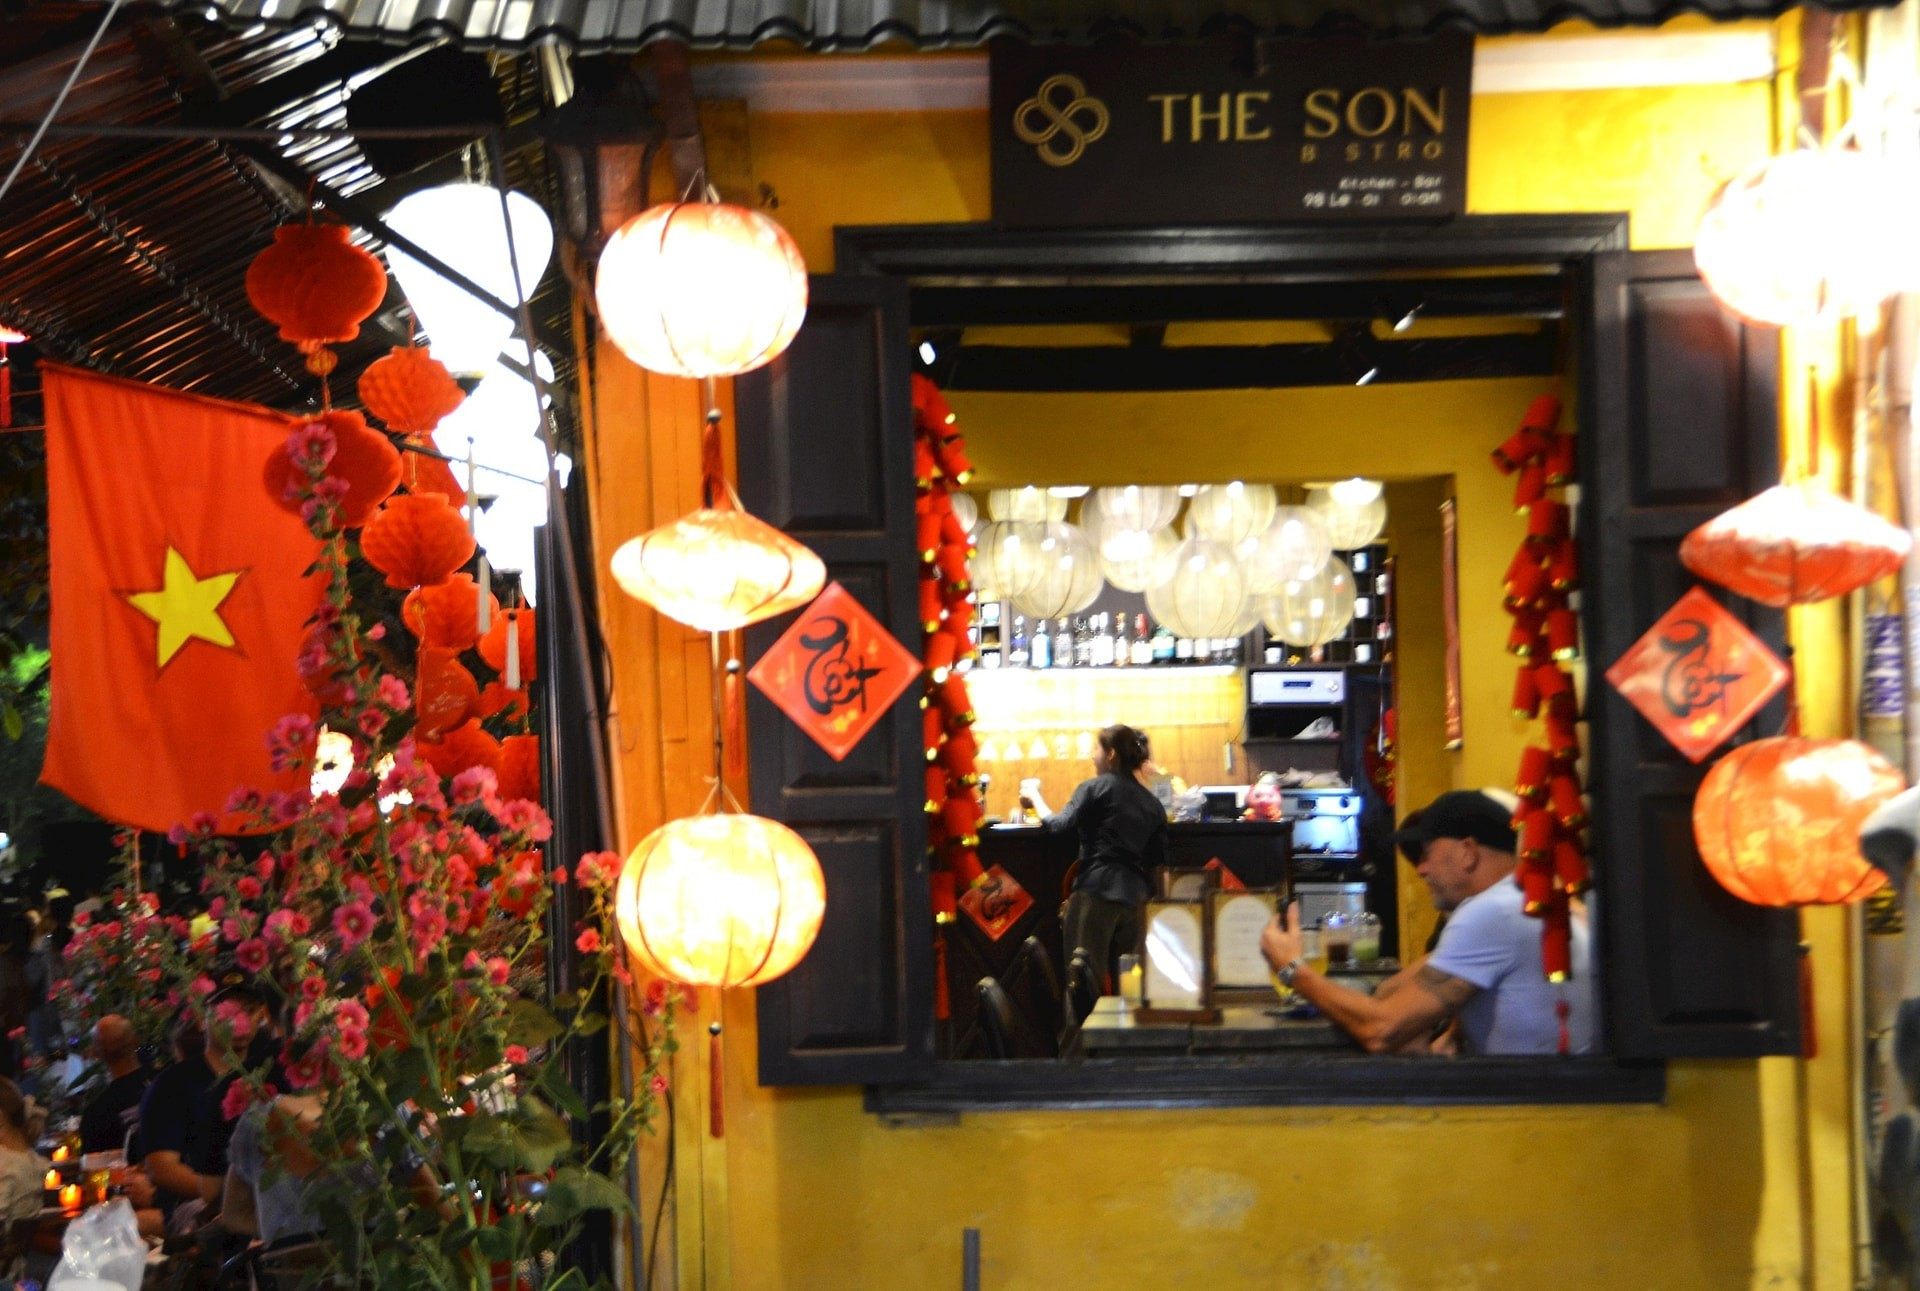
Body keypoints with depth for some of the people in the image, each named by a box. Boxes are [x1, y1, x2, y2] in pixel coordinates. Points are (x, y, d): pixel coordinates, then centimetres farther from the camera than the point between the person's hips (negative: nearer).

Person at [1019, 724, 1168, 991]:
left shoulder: (1095, 788, 0)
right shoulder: (1152, 803, 17)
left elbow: (1059, 826, -8)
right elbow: (1159, 860, 16)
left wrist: (1035, 801, 6)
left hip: (1097, 891, -6)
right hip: (1136, 896, 6)